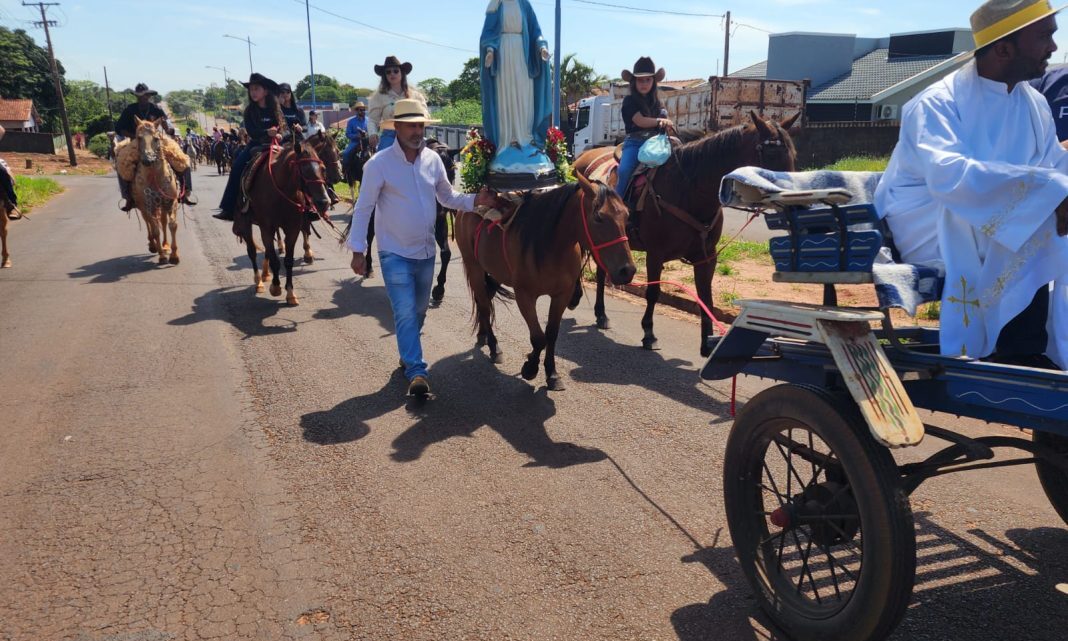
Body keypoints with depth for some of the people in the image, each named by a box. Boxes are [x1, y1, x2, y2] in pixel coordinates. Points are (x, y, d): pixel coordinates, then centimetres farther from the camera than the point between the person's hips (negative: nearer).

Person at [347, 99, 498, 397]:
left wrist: (475, 200, -6)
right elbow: (363, 208, -10)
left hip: (426, 251, 5)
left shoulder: (433, 159, 0)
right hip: (395, 253, -5)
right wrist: (357, 250, -11)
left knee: (419, 311, 18)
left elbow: (448, 197, 12)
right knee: (406, 313, -11)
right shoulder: (379, 163, -13)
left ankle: (408, 353, 39)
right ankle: (416, 372, -6)